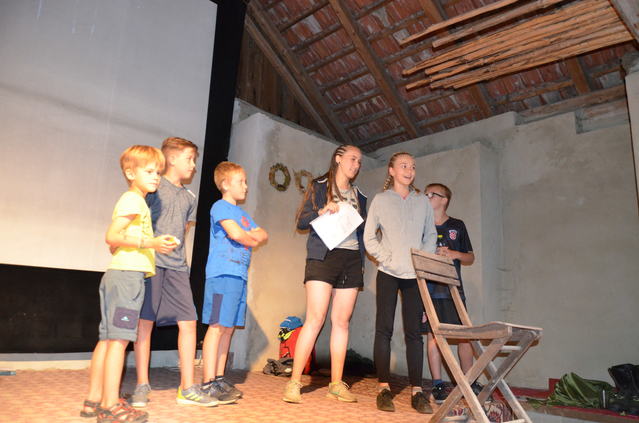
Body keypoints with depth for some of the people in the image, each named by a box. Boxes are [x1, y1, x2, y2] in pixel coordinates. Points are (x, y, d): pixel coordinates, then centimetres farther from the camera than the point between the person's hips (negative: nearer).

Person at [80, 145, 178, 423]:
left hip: (117, 273, 10)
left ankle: (94, 399, 17)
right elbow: (111, 236, -18)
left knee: (107, 338, 10)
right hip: (128, 273, -10)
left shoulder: (132, 200, 22)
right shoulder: (133, 199, -8)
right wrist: (150, 242, -22)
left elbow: (113, 242, 23)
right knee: (119, 338, -9)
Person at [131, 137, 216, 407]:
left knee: (188, 323, 1)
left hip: (177, 266, 6)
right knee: (145, 322, 1)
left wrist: (175, 252, 13)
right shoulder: (154, 187, 0)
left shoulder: (189, 198, 18)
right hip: (151, 262, -5)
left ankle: (187, 388, 8)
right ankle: (142, 386, 13)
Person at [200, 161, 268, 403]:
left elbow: (264, 235, 17)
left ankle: (219, 379, 17)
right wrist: (253, 238, 4)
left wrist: (248, 235, -2)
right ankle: (208, 384, -4)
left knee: (228, 328, 9)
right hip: (222, 273, -8)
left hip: (240, 275, 8)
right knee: (217, 326, -8)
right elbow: (236, 234, -14)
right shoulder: (220, 206, -1)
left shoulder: (242, 213, 24)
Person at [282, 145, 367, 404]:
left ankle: (336, 383, 10)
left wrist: (362, 261, 7)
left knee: (342, 322, 4)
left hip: (352, 260, 5)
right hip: (323, 256, -5)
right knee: (315, 320, -11)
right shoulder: (320, 186, 6)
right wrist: (322, 211, -17)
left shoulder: (359, 196, 20)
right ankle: (294, 382, -4)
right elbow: (301, 221, 0)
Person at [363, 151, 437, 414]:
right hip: (388, 273, -2)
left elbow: (431, 235, 14)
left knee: (413, 331, 3)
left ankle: (416, 390, 8)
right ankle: (384, 388, 8)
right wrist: (386, 258, -10)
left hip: (414, 274, 2)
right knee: (384, 329, 0)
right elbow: (369, 237, 1)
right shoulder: (380, 200, 4)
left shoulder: (422, 202, 11)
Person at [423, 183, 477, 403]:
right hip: (428, 288, -1)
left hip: (453, 288, 1)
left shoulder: (457, 226, 11)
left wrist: (454, 254, -6)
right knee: (432, 335, 0)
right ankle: (438, 385, 8)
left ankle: (469, 383, 16)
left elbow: (470, 258, 14)